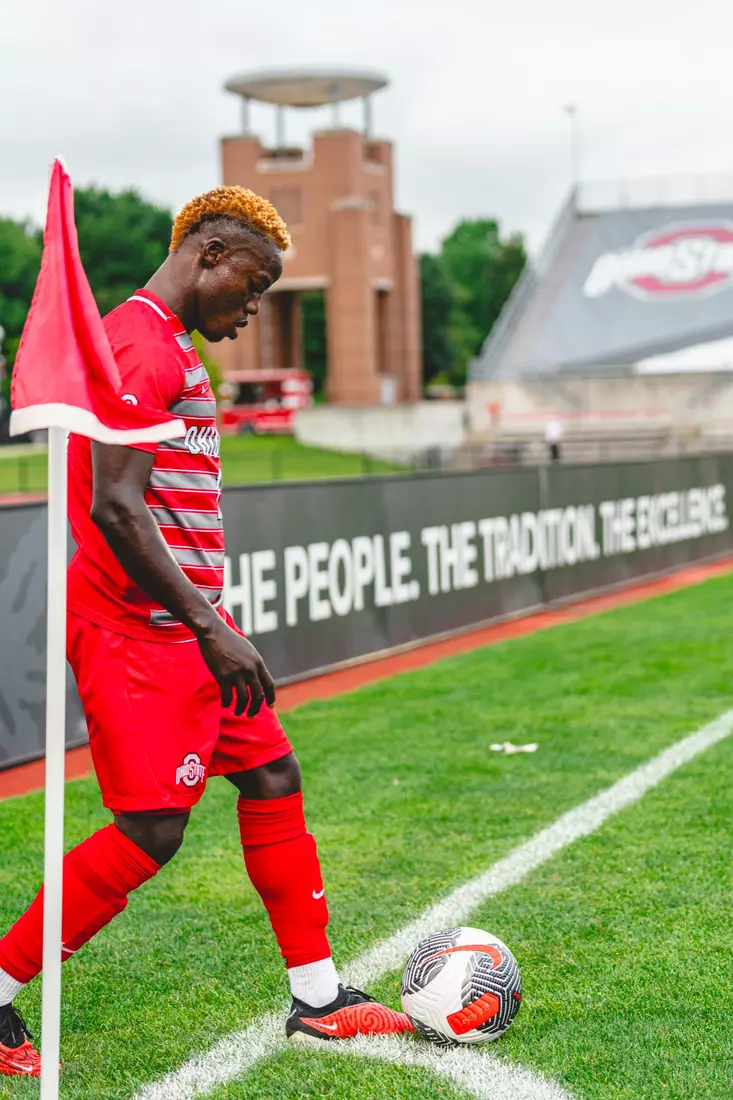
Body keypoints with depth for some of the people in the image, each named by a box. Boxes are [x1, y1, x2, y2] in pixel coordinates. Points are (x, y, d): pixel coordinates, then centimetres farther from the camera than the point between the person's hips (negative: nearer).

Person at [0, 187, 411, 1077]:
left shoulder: (167, 344, 17)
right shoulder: (143, 345, -16)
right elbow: (114, 508, -25)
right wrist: (209, 627, -26)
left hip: (184, 622, 11)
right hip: (139, 632, -11)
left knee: (272, 779, 11)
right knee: (149, 833, -8)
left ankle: (318, 1001, 18)